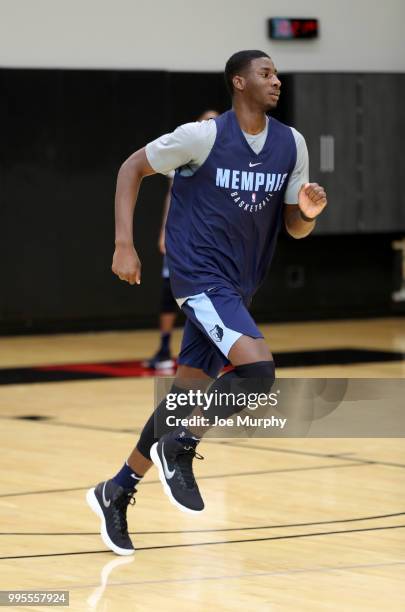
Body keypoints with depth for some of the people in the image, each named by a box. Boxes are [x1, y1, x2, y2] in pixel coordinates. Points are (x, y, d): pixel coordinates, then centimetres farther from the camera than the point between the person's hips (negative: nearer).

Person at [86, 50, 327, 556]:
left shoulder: (291, 144, 3)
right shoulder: (204, 136, -13)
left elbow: (295, 228, 9)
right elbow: (132, 168, -3)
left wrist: (308, 212, -15)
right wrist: (124, 244, -10)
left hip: (237, 286, 7)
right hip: (200, 276, -7)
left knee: (186, 396, 10)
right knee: (258, 368, -24)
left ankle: (116, 492, 24)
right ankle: (180, 449, -4)